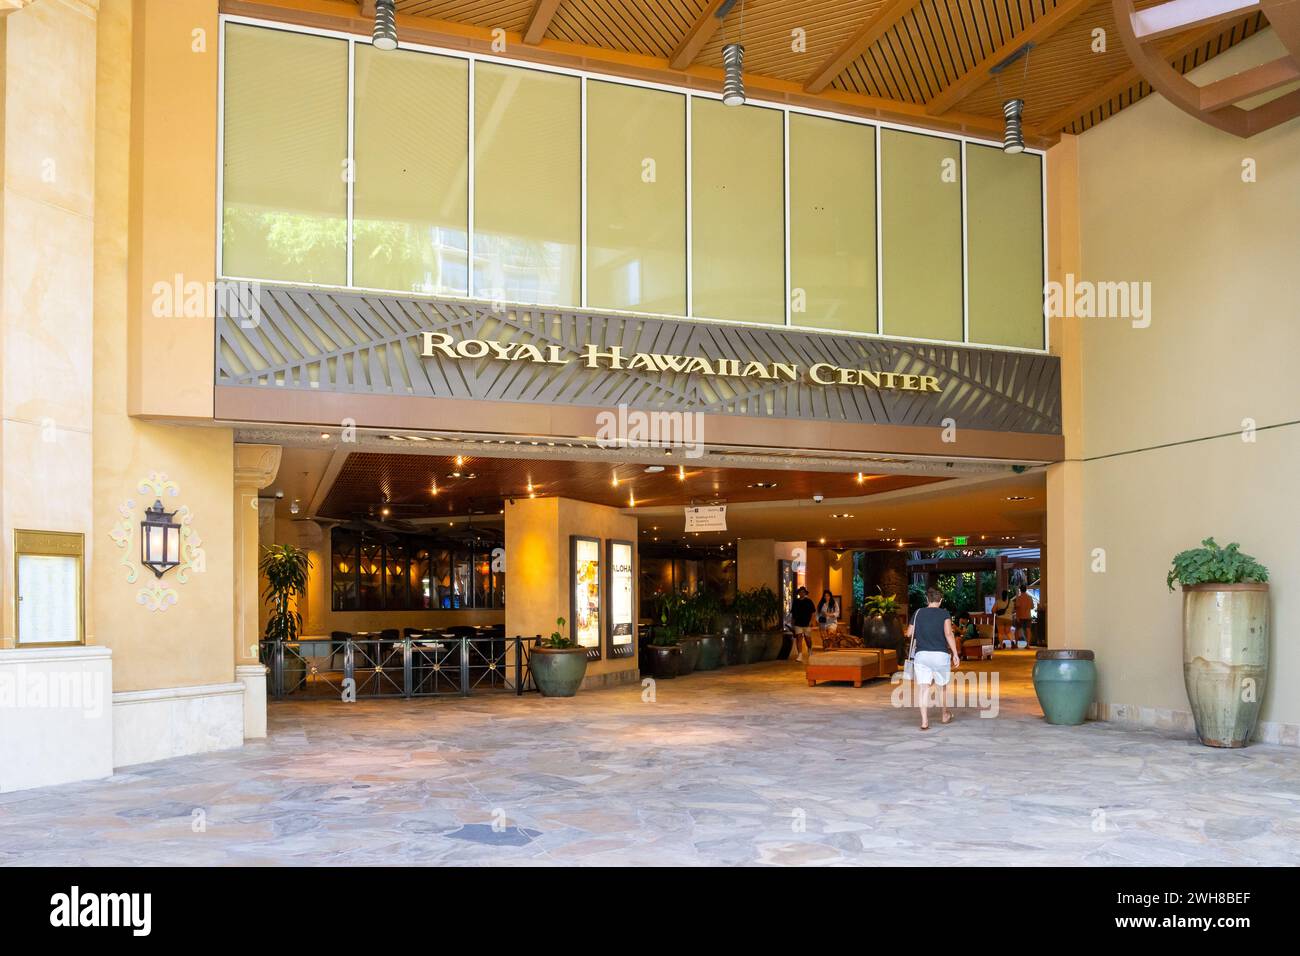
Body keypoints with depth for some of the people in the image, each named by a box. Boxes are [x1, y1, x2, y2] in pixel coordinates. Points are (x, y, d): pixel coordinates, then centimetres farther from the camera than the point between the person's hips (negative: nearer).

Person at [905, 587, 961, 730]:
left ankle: (924, 721, -13)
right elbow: (948, 634, -13)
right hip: (941, 654, -1)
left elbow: (909, 633, 11)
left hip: (921, 655, 1)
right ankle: (945, 714, 37)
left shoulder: (918, 613, 7)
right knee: (941, 686, 18)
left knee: (924, 688, -3)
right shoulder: (944, 614, -1)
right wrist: (955, 654, -11)